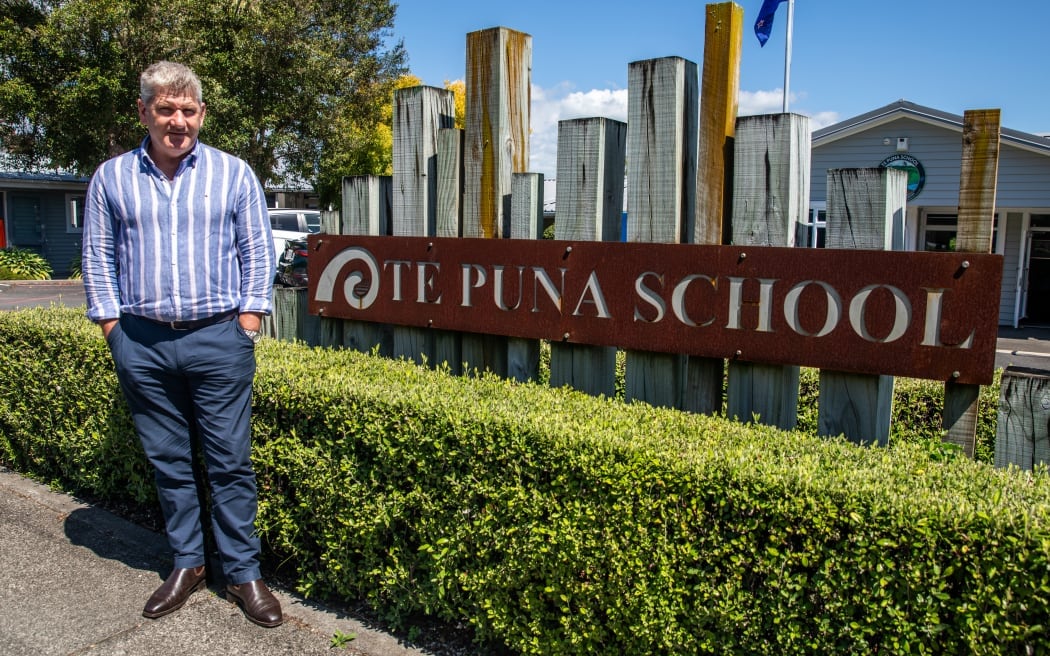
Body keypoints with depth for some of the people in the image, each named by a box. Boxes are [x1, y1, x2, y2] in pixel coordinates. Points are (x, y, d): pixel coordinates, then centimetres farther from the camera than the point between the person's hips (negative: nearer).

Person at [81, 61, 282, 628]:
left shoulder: (233, 173, 4)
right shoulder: (111, 177, 8)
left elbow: (257, 251, 4)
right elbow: (97, 256, 11)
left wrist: (248, 320, -3)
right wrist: (112, 325, 3)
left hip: (218, 338, -2)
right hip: (142, 343, 2)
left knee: (230, 462, 1)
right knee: (168, 461, 11)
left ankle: (243, 574, 13)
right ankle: (187, 564, 26)